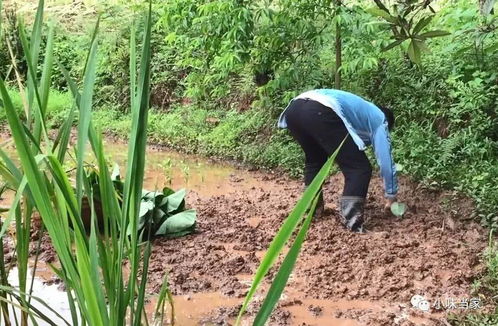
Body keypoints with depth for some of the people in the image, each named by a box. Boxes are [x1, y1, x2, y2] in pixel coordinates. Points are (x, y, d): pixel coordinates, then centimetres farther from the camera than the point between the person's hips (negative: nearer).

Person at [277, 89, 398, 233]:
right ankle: (352, 224, -1)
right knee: (360, 168, 4)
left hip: (293, 108, 8)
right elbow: (386, 160, 21)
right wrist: (391, 195, 33)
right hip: (320, 112, -8)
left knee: (314, 160, 33)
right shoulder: (380, 120, 26)